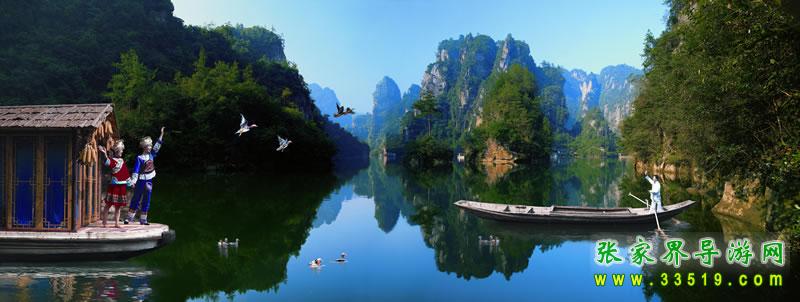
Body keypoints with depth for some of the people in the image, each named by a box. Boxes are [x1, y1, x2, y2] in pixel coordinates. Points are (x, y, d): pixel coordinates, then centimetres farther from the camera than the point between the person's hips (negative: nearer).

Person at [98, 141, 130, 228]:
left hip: (122, 186, 6)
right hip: (114, 185, -6)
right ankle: (104, 223, 2)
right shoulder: (112, 159, -5)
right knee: (108, 205, -3)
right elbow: (107, 162, -30)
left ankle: (116, 223, 14)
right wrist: (104, 154, -46)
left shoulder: (122, 160, 15)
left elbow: (126, 173, 23)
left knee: (118, 206, 10)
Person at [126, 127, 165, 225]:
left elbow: (157, 145, 7)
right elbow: (136, 170, -14)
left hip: (149, 181, 5)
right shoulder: (139, 158, -10)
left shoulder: (151, 155, 5)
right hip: (141, 181, -5)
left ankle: (143, 219, 14)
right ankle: (129, 218, 8)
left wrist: (162, 134, 4)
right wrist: (133, 181, -21)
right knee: (136, 200, 1)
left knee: (146, 201, 8)